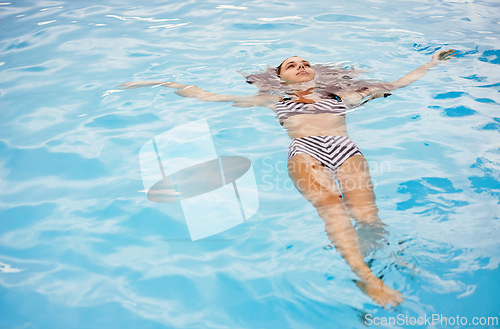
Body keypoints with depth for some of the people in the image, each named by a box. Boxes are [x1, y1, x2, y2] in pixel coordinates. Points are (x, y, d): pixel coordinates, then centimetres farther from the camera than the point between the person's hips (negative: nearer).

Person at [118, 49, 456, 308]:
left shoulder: (342, 94, 34)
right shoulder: (273, 99, 30)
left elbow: (396, 84, 40)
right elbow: (209, 97, 29)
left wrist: (431, 62, 42)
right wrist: (163, 83, 29)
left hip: (345, 148, 4)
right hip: (305, 150, -4)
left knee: (365, 212, -26)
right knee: (330, 203, -33)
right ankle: (366, 279, -47)